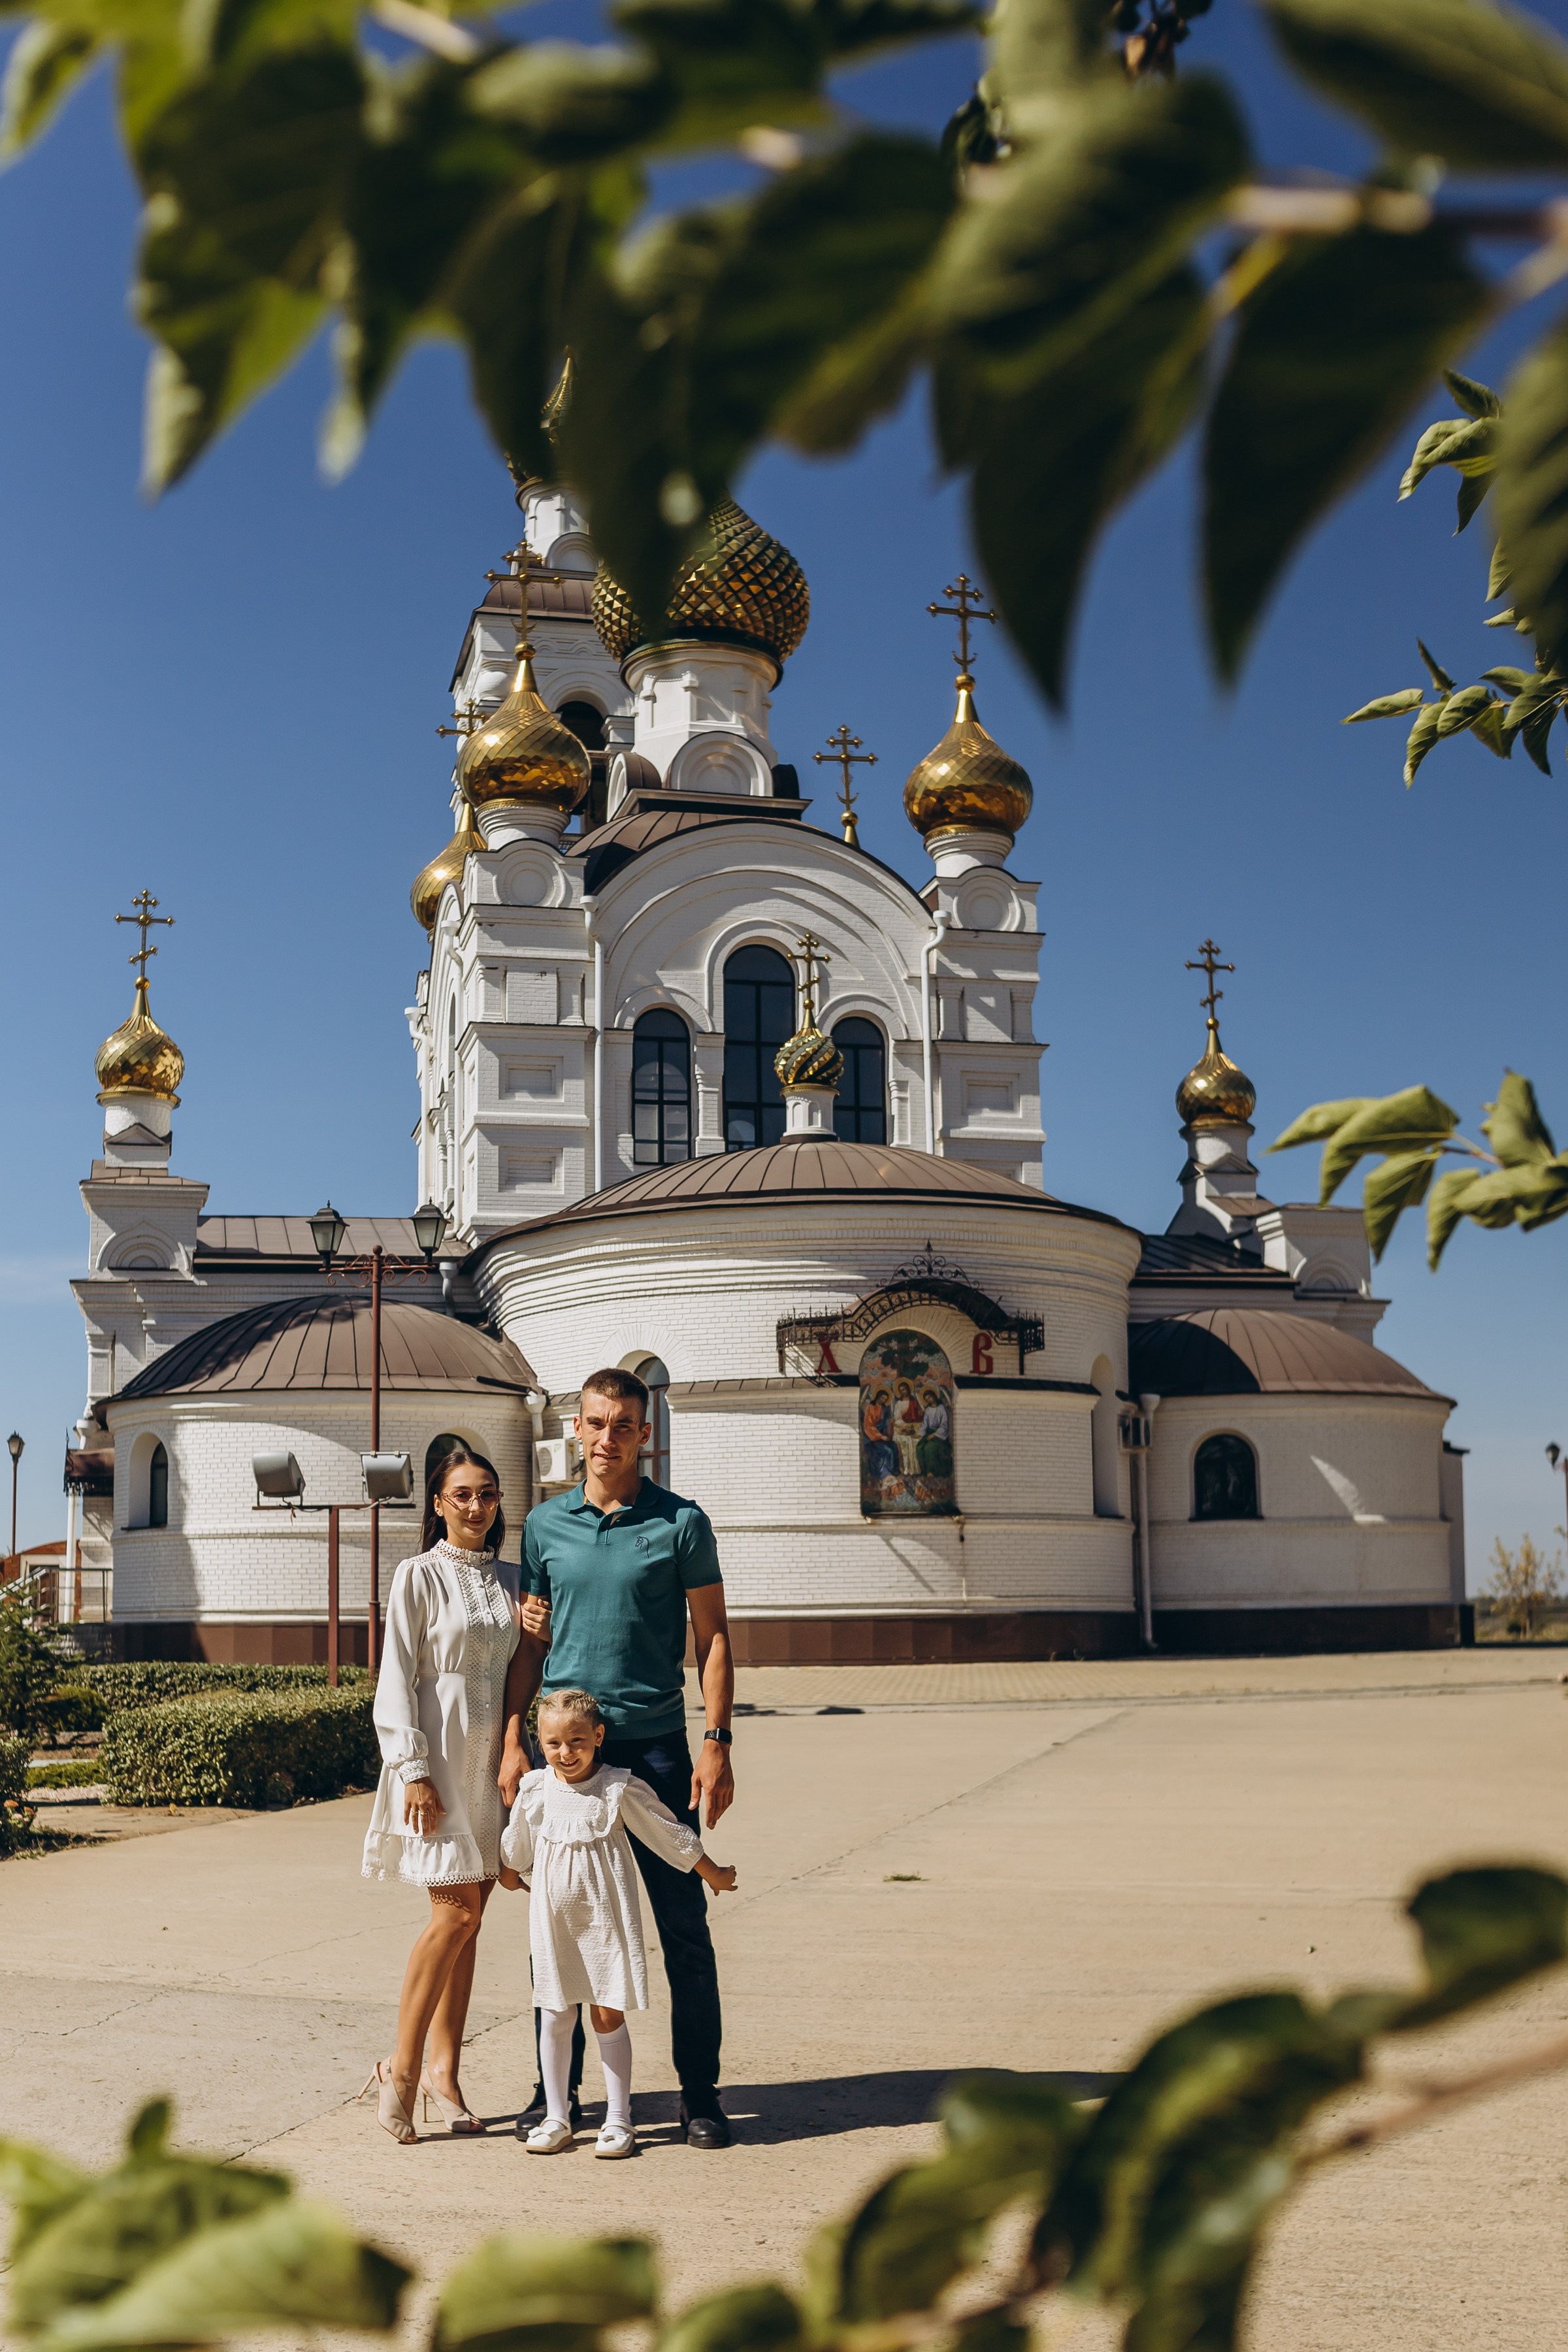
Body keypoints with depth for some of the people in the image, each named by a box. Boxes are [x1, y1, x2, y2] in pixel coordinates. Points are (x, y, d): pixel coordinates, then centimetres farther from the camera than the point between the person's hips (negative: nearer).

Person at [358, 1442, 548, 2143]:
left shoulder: (510, 1579, 12)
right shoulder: (419, 1576, -3)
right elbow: (398, 1680, -6)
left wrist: (538, 1634, -2)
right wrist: (413, 1771, -13)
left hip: (493, 1759, 5)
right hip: (438, 1760, -5)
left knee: (465, 1914, 7)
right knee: (456, 1909, -12)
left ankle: (443, 2070, 14)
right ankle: (402, 2066, -2)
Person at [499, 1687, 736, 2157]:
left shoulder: (619, 1789, -9)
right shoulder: (535, 1791, 0)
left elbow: (672, 1835, 1)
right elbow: (514, 1850, 22)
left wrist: (713, 1874, 9)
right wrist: (510, 1873, 37)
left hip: (605, 1915, -3)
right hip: (554, 1918, 3)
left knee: (608, 2015, 0)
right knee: (555, 2017, 6)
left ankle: (618, 2119, 10)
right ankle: (556, 2118, 17)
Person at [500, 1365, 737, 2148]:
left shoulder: (681, 1522, 0)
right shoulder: (545, 1524, 8)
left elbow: (712, 1637, 0)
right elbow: (531, 1642, 12)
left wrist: (716, 1745, -8)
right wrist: (514, 1740, 3)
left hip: (655, 1748, -2)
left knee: (683, 1927, 1)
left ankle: (699, 2094, 11)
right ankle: (553, 2090, 20)